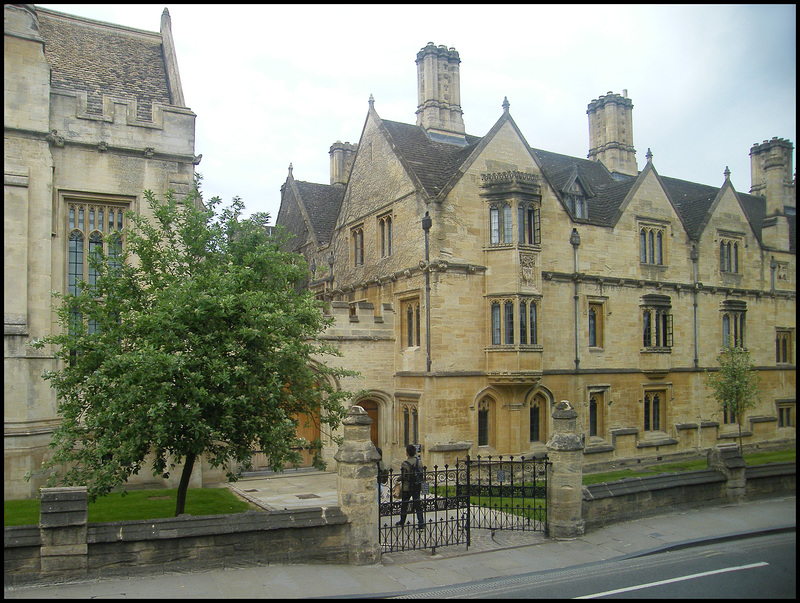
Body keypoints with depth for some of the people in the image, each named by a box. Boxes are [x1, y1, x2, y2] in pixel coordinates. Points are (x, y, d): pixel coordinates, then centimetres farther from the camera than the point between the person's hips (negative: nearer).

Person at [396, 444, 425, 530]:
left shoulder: (404, 464, -16)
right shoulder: (419, 462, -2)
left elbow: (402, 477, -15)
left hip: (407, 487, -3)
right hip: (417, 486, 3)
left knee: (404, 504, 13)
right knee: (417, 504, 7)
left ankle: (402, 521, 28)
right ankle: (421, 522, -2)